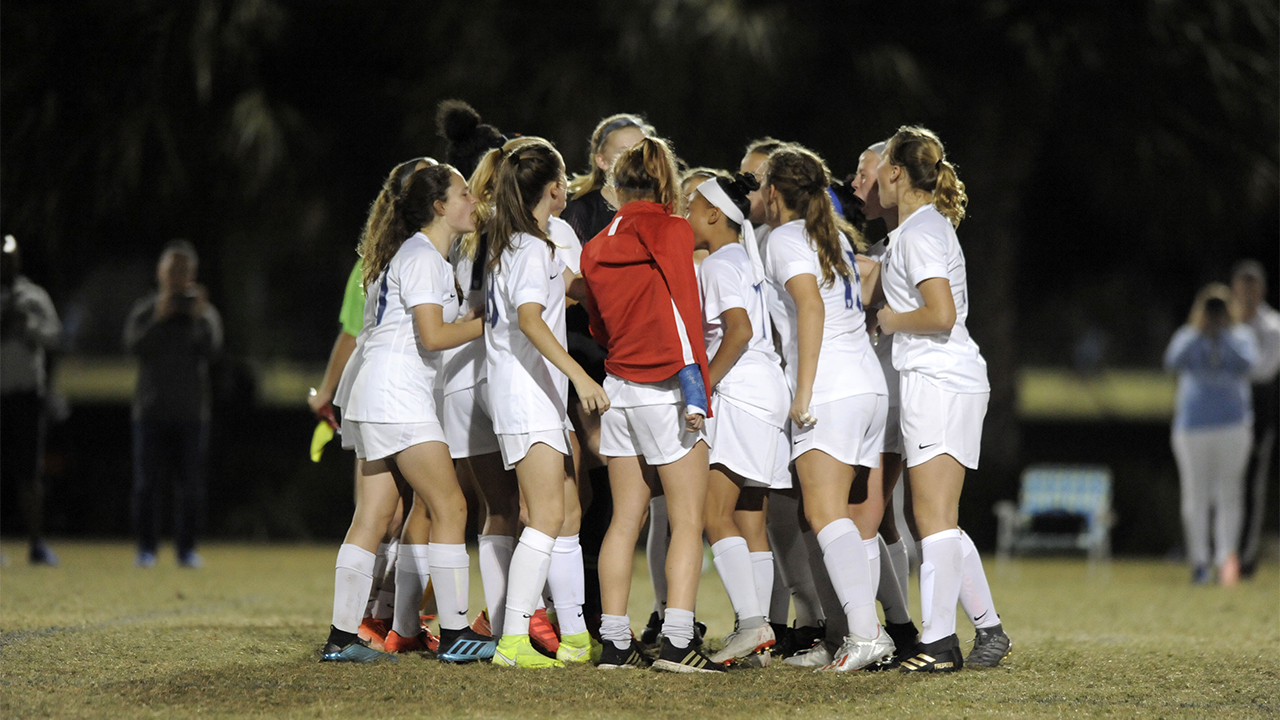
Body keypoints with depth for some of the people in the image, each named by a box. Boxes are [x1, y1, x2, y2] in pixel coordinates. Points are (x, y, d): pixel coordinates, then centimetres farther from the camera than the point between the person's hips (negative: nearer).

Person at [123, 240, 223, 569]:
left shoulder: (204, 312, 7)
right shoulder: (145, 310, 7)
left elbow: (212, 348, -9)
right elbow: (134, 344, -10)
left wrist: (200, 317, -22)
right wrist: (159, 318, -21)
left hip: (191, 413, 0)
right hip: (151, 409, 0)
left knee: (190, 484, 0)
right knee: (147, 483, -1)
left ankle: (187, 548, 5)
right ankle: (146, 548, 4)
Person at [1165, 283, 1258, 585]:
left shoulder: (1241, 337, 9)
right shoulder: (1187, 337, 11)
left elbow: (1246, 363, -11)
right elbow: (1173, 362, -9)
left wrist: (1222, 335, -12)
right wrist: (1200, 333, -14)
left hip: (1233, 424, -1)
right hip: (1191, 426, 1)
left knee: (1229, 493, -9)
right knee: (1195, 496, 0)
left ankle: (1226, 556, -17)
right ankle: (1198, 562, 2)